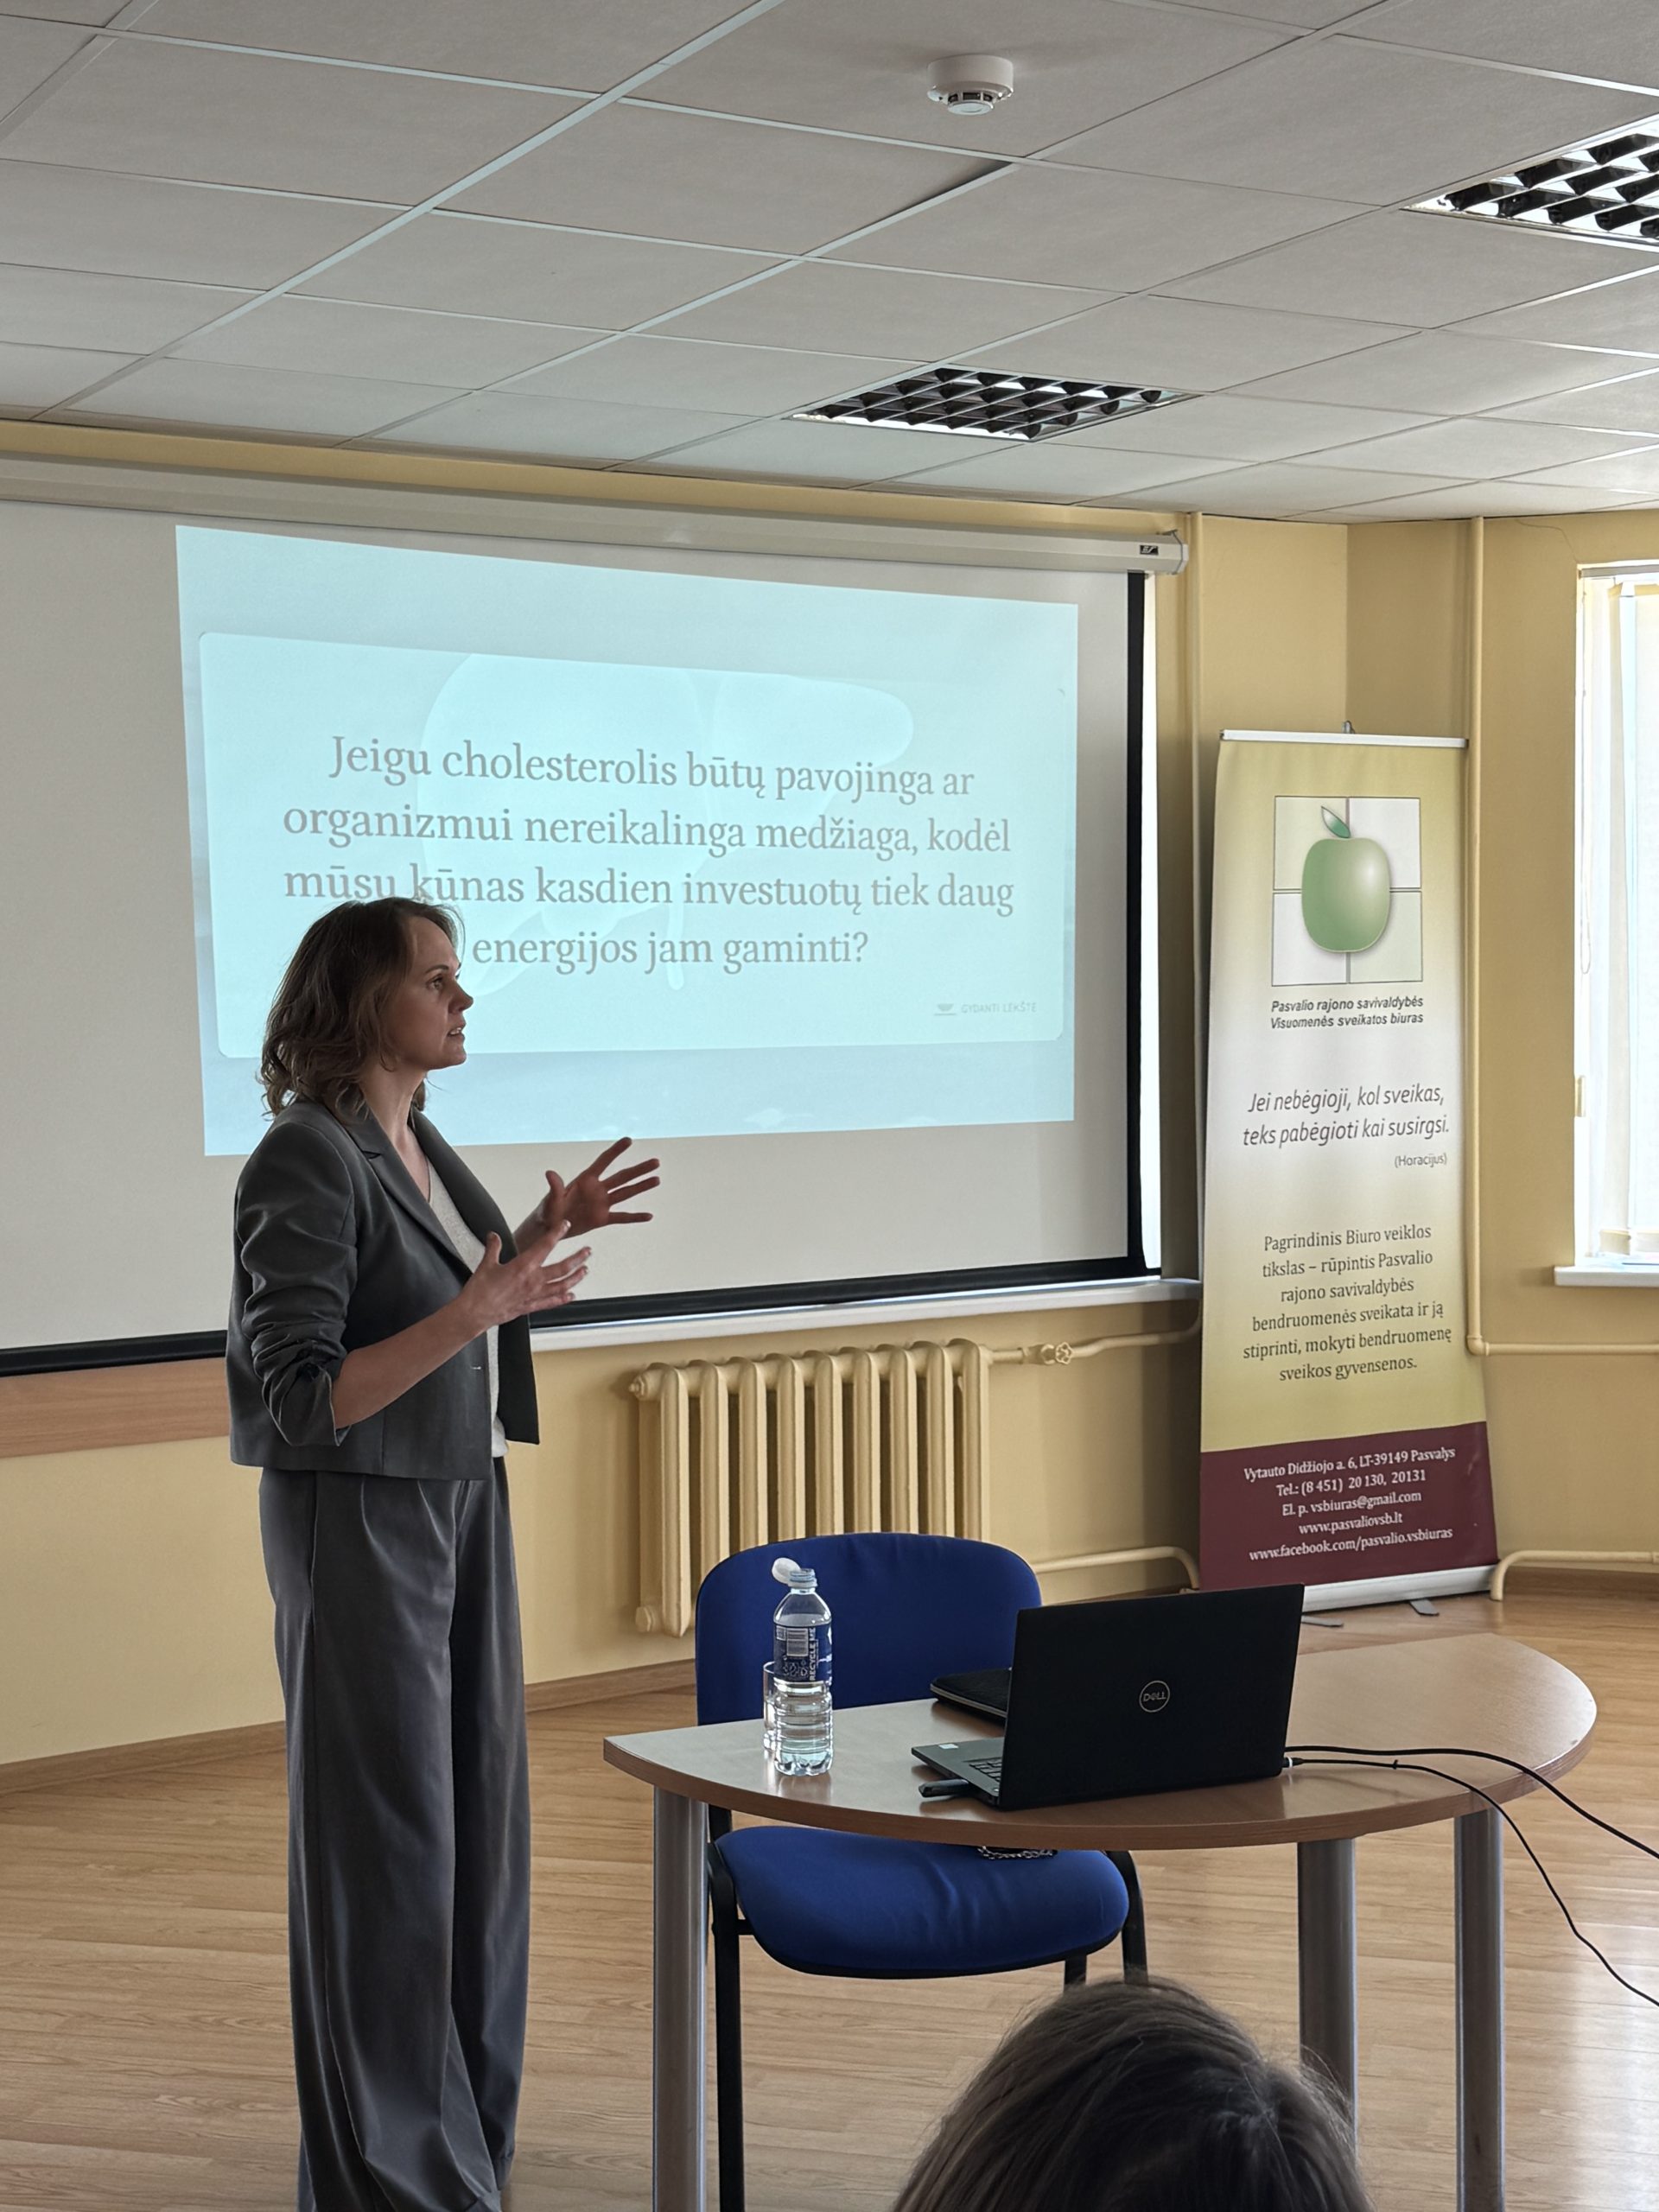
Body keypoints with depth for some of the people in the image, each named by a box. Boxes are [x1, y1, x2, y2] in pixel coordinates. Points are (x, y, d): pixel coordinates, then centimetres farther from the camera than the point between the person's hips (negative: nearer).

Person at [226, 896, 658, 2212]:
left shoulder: (419, 1143, 9)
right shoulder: (308, 1161, -17)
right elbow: (302, 1399, -21)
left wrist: (544, 1237, 11)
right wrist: (469, 1315, -30)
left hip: (462, 1508, 9)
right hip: (360, 1523, -8)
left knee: (475, 1818, 14)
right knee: (386, 1836, 0)